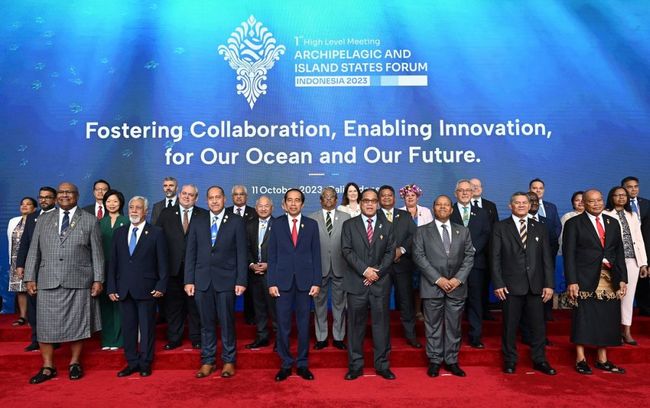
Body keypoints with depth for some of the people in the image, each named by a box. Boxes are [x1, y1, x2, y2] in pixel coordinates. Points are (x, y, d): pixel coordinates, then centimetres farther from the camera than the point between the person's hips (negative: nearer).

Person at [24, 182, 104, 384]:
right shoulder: (43, 219, 12)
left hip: (78, 282, -2)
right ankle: (47, 367, 19)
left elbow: (97, 253, 1)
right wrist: (30, 277, 3)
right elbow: (34, 251, 10)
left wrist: (98, 279, -3)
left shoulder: (90, 220, 3)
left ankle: (74, 363, 22)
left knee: (77, 323, 5)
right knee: (45, 324, 5)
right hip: (47, 282, 2)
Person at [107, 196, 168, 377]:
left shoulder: (156, 233, -1)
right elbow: (113, 262, 9)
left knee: (147, 327, 5)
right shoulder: (119, 232, 11)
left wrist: (161, 286, -10)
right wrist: (111, 287, 3)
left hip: (146, 289, -4)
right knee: (128, 327, 10)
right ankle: (132, 363, 23)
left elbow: (162, 262, -3)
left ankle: (145, 364, 17)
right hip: (124, 290, 4)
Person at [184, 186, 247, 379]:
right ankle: (207, 361, 21)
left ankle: (229, 361, 18)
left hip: (226, 280, -2)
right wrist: (189, 280, 2)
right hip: (202, 280, 2)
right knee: (206, 323, 9)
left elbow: (241, 253, -2)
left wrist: (241, 281, -7)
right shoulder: (197, 221, 8)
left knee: (227, 322, 4)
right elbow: (191, 252, 7)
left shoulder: (236, 222, 1)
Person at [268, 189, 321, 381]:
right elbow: (272, 256, 3)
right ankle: (286, 364, 18)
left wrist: (316, 282, -2)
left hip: (305, 281, 0)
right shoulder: (277, 224, 5)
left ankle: (302, 364, 20)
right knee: (283, 325, 4)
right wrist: (272, 282, -3)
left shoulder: (311, 224, 6)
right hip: (283, 281, 0)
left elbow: (316, 255, 4)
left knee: (304, 324, 7)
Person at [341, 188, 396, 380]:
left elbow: (390, 252, 3)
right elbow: (347, 251, -5)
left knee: (381, 324, 5)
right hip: (356, 282, -1)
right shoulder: (349, 225, 5)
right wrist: (365, 270, -14)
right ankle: (355, 366, 15)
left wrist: (377, 272, -10)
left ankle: (382, 365, 16)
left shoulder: (387, 226, 10)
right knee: (355, 325, 4)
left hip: (381, 283, 1)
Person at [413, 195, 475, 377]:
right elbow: (419, 256, -5)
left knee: (454, 326, 9)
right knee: (433, 326, 6)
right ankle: (434, 361, 18)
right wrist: (437, 279, -12)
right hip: (432, 286, -2)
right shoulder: (422, 231, 3)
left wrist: (458, 279, -8)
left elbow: (469, 256, 6)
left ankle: (452, 361, 22)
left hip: (457, 286, 2)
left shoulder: (463, 231, 11)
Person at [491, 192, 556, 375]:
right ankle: (510, 360, 20)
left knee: (538, 324, 8)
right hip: (511, 286, -2)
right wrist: (498, 284, -9)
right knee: (510, 325, 6)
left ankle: (539, 360, 24)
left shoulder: (540, 228, 11)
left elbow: (547, 257, 8)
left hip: (536, 285, 3)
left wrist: (549, 284, 1)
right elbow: (495, 258, -2)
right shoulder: (500, 227, 2)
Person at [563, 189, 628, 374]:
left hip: (609, 279, 5)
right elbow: (569, 254, -6)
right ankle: (581, 360, 11)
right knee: (583, 318, -1)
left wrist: (622, 279, 5)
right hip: (585, 279, -4)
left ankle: (602, 360, 21)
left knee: (607, 319, 7)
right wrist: (571, 281, -13)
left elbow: (619, 252, 13)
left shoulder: (613, 223, 14)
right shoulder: (574, 223, -1)